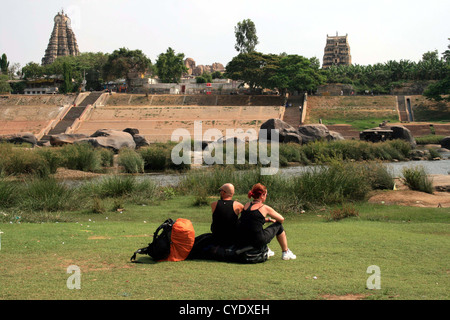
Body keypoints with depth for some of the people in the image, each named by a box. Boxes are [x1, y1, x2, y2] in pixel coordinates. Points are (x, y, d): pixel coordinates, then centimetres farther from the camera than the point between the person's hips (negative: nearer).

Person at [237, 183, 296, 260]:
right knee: (279, 225, 17)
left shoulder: (247, 205, 13)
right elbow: (281, 219, 11)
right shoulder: (264, 208, -2)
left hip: (242, 241, 6)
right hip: (258, 241, -6)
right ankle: (286, 252, 27)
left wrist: (268, 219, 35)